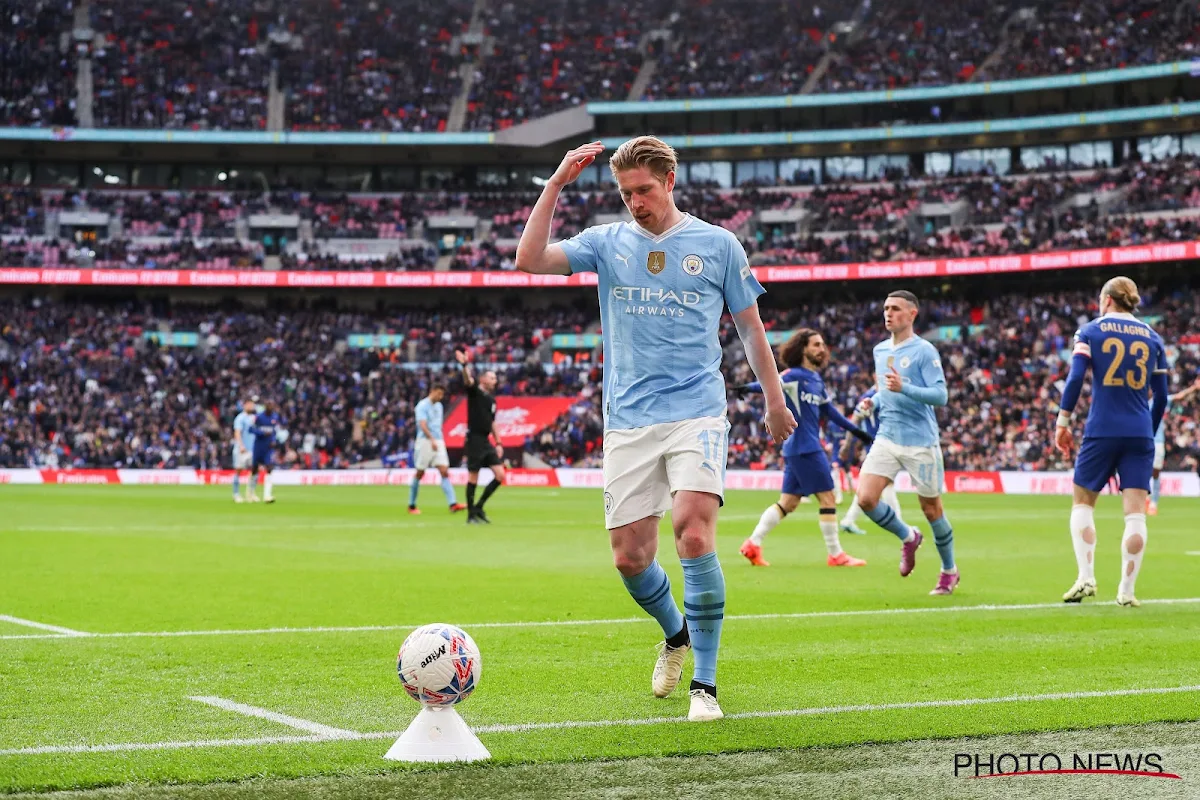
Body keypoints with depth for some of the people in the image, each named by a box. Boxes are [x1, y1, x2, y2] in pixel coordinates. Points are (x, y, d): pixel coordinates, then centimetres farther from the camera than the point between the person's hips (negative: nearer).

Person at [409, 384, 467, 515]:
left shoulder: (439, 406, 16)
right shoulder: (422, 406, -8)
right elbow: (423, 425, -21)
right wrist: (432, 439, -32)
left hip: (438, 442, 6)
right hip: (425, 441, -6)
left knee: (445, 472, -8)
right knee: (419, 473, 2)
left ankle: (453, 504, -18)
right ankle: (411, 506, 14)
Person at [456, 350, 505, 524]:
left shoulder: (492, 400, 17)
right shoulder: (475, 390, -3)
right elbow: (468, 380, -24)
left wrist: (498, 443, 15)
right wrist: (465, 365, -44)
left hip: (486, 441, 7)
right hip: (474, 439, -7)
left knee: (500, 475, 1)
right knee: (473, 478, -3)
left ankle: (479, 507, 13)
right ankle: (471, 514, 6)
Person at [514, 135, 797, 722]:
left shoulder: (717, 244, 6)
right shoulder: (606, 242, 9)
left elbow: (750, 325, 15)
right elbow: (530, 259, -4)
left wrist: (774, 399, 17)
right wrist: (557, 184, -8)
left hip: (697, 414, -3)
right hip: (628, 421, 3)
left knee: (694, 535, -21)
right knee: (629, 556, 2)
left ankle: (705, 684, -11)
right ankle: (676, 635, 34)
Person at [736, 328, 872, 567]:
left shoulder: (817, 380, 16)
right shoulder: (795, 375, -9)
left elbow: (828, 410, 26)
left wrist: (854, 429, 29)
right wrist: (750, 387, -39)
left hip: (809, 446, 9)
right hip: (803, 447, -9)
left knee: (788, 502, 10)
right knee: (827, 498, -3)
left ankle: (753, 544, 11)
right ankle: (835, 554, 4)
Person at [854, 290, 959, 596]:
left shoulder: (924, 351, -9)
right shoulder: (879, 350, 12)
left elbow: (940, 395, -16)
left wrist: (904, 388, -29)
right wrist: (873, 402, 5)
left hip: (921, 442, -5)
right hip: (887, 438, 5)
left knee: (931, 508, 5)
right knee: (866, 498, -12)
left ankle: (949, 570, 26)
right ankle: (908, 537, 16)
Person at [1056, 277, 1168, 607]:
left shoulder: (1090, 332, 3)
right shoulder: (1152, 337, 11)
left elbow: (1075, 378, -10)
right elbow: (1161, 396, 11)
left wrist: (1063, 422, -5)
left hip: (1101, 431, -2)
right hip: (1139, 434, 2)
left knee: (1083, 503, 13)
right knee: (1135, 514, 2)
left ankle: (1086, 578, -1)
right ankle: (1127, 591, 0)